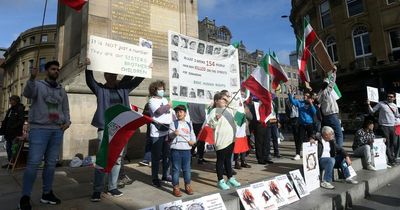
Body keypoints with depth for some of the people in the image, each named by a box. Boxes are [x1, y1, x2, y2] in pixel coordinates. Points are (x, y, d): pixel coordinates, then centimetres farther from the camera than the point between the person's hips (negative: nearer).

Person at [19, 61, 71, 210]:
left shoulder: (62, 90, 17)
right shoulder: (38, 85, 4)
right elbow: (27, 93, -18)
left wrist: (67, 122, 3)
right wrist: (32, 78, -36)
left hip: (57, 131, 5)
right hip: (39, 129, -4)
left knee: (51, 163, 9)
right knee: (33, 163, -7)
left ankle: (47, 193, 19)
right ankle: (25, 197, 5)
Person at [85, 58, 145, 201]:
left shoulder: (123, 89, 11)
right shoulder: (100, 89, 4)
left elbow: (137, 81, 10)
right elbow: (89, 81, -11)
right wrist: (88, 67, -26)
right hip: (105, 129, -3)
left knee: (117, 159, 8)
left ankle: (112, 187, 20)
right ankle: (97, 190, 7)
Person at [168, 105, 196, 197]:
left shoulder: (189, 124, 14)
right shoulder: (173, 123, 1)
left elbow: (192, 135, 16)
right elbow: (170, 135, -11)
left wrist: (193, 141, -5)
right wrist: (174, 133, -34)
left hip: (187, 150, 4)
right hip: (176, 149, -3)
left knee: (187, 169, 12)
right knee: (176, 169, 3)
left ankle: (187, 186, 26)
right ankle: (176, 188, 14)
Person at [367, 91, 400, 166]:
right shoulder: (381, 104, -3)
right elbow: (372, 111, -4)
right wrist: (369, 105, -18)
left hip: (392, 126, 6)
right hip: (384, 126, -6)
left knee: (393, 143, 12)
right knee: (387, 143, -4)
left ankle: (392, 158, 24)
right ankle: (391, 160, 3)